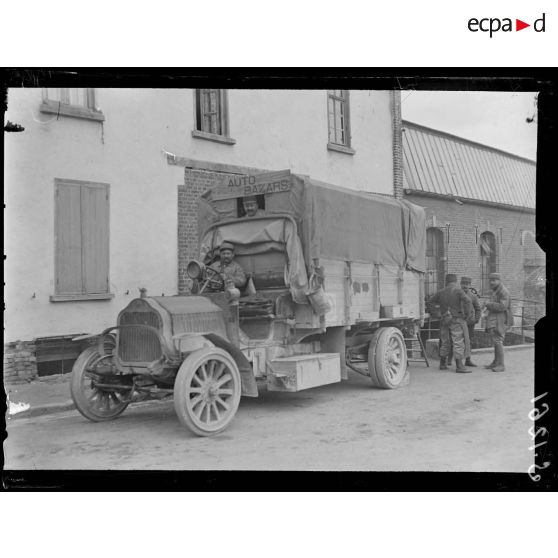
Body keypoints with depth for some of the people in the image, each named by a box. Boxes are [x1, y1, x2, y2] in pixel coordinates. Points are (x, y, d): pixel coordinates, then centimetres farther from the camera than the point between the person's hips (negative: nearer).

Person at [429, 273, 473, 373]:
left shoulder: (441, 292, 6)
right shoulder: (458, 291, -8)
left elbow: (430, 300, 21)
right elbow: (467, 301, -22)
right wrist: (466, 314, -11)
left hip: (445, 320, 5)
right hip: (457, 320, -5)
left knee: (445, 343, 16)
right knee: (459, 343, -5)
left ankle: (442, 364, 22)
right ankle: (459, 366, -10)